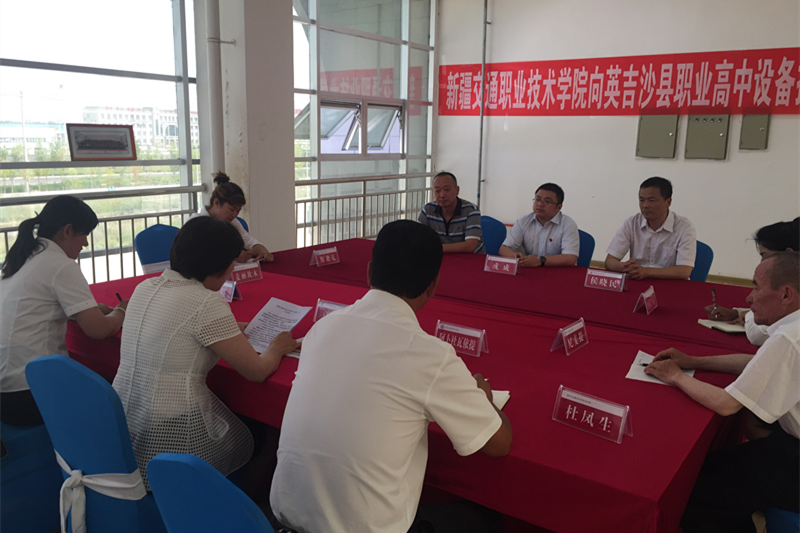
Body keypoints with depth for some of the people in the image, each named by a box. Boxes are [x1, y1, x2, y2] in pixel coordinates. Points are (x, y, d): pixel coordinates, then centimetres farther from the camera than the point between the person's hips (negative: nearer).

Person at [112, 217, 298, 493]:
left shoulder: (144, 288, 4)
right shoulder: (207, 302, -19)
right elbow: (257, 371, -13)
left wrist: (227, 331, 23)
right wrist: (277, 349, 7)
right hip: (171, 440, -7)